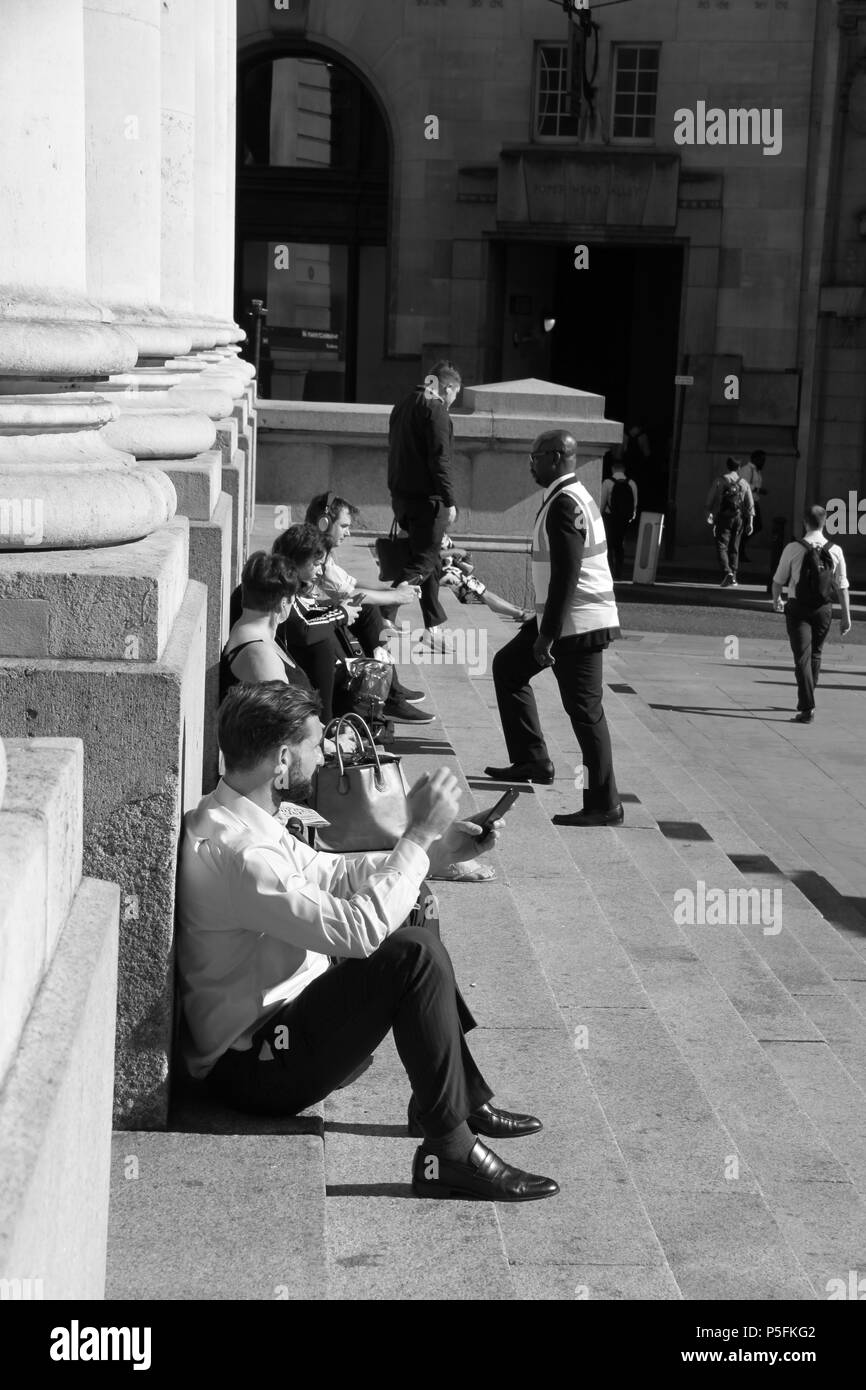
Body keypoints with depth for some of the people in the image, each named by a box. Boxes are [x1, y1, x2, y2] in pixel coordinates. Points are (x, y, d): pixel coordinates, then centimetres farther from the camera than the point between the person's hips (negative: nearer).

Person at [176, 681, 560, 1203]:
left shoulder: (241, 819, 4)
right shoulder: (235, 851, -28)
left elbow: (329, 872, 17)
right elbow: (360, 927, -32)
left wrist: (439, 842, 9)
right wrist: (420, 834, -23)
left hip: (282, 1018, 11)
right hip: (255, 1067, -11)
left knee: (415, 920, 16)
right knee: (414, 954, -24)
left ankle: (465, 1096, 21)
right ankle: (449, 1152, -15)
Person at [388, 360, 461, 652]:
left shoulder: (402, 405, 16)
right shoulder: (435, 408, -12)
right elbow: (440, 458, -19)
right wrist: (450, 501, -17)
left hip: (401, 495, 9)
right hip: (428, 497, -9)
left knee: (428, 560, 16)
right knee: (424, 561, -5)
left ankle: (434, 628, 21)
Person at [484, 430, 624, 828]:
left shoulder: (564, 504, -19)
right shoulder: (575, 496, 14)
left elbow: (567, 573, -24)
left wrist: (548, 632, -22)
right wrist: (545, 626, 24)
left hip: (577, 622, -11)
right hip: (571, 619, 11)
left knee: (583, 708, -6)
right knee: (508, 666, 19)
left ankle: (604, 805, 1)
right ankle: (531, 760, 23)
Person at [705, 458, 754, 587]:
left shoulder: (720, 480, 0)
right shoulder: (744, 484, 10)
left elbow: (709, 500, 0)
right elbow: (750, 505, 6)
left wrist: (709, 512, 15)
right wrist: (750, 523, 7)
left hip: (723, 517, -4)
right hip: (739, 518, 4)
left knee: (722, 547, -4)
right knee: (734, 548, 12)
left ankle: (727, 573, -25)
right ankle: (733, 578, 11)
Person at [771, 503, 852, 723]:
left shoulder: (793, 549, -11)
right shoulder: (835, 550, -5)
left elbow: (778, 581, -1)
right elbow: (842, 586, -3)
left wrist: (776, 600, 19)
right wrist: (846, 616, 5)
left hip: (798, 608, -3)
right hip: (824, 608, 3)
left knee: (802, 657, -1)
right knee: (815, 655, 19)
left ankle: (807, 709, -9)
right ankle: (805, 701, 32)